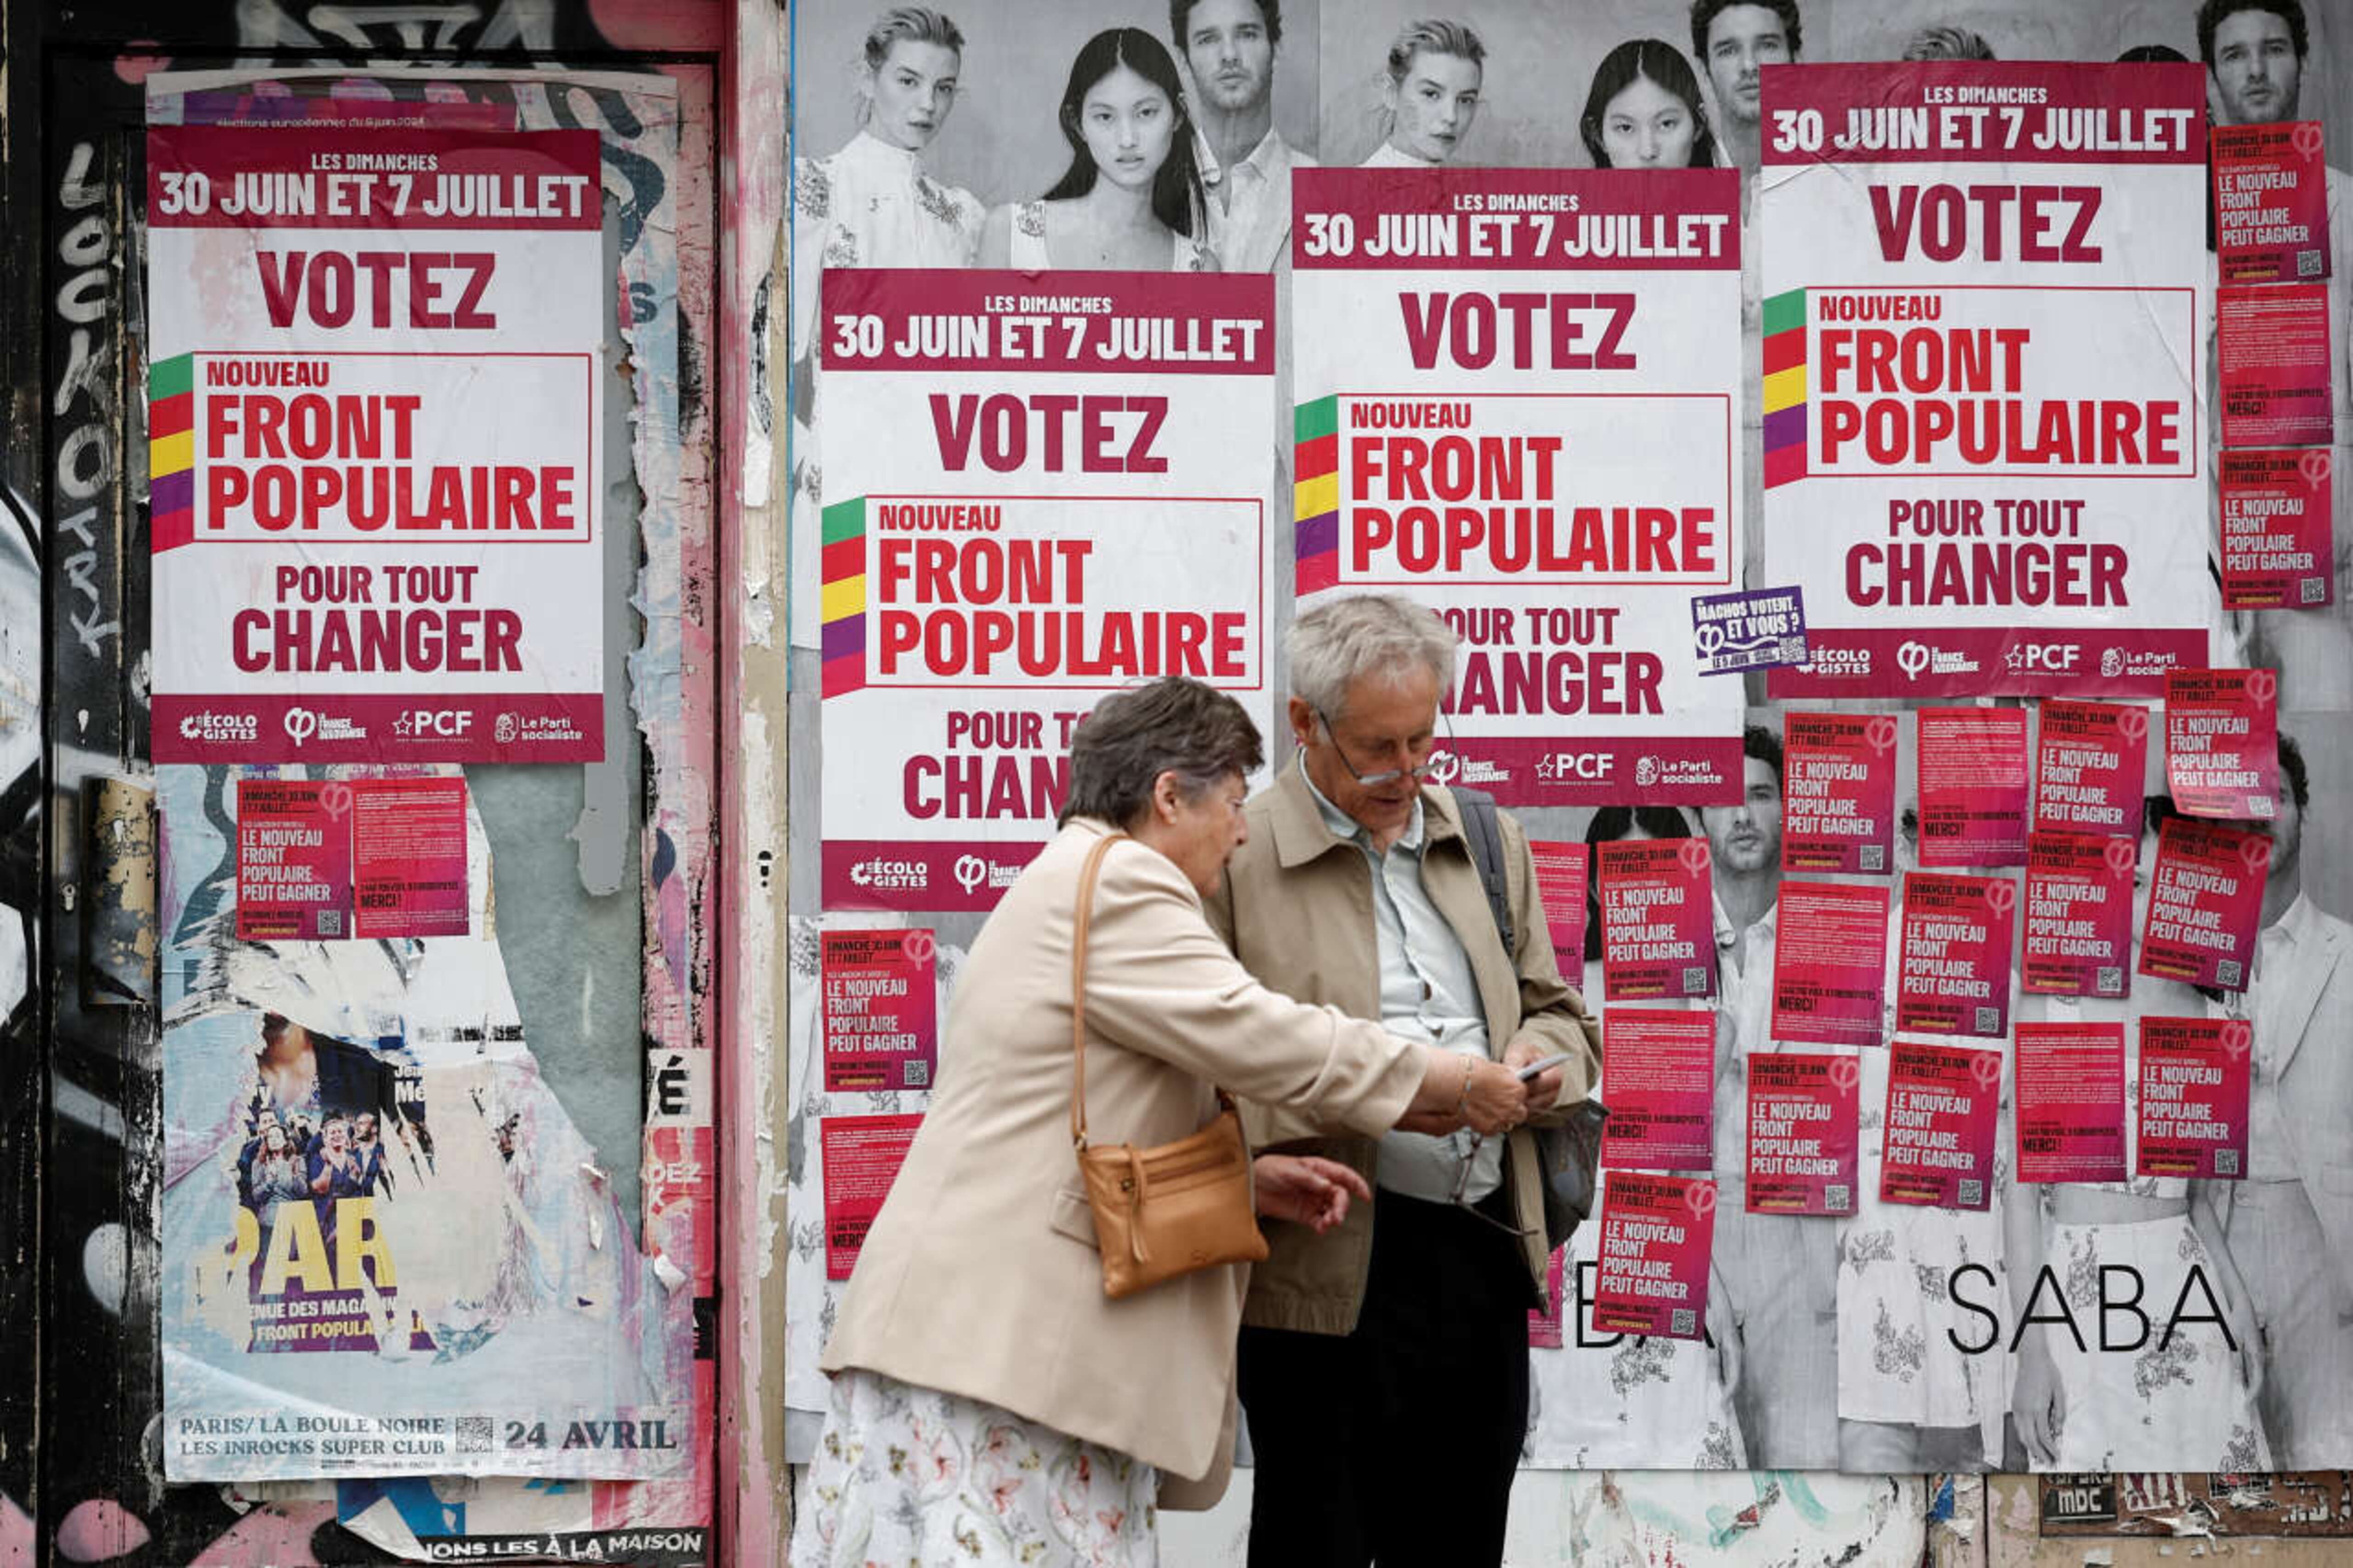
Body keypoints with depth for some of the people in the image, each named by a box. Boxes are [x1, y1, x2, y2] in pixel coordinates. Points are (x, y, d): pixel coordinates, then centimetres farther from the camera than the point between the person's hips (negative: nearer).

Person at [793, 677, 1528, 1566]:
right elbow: (1257, 1035, -14)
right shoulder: (1115, 884, -9)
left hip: (1027, 1340, 11)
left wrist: (1253, 1178, 14)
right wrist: (1456, 1085, -3)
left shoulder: (1076, 887, 25)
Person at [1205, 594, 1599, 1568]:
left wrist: (1539, 1059, -1)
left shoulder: (1489, 842, 14)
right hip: (1329, 1274, -5)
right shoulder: (1235, 856, -5)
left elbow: (1556, 1011, 23)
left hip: (1485, 1263, 5)